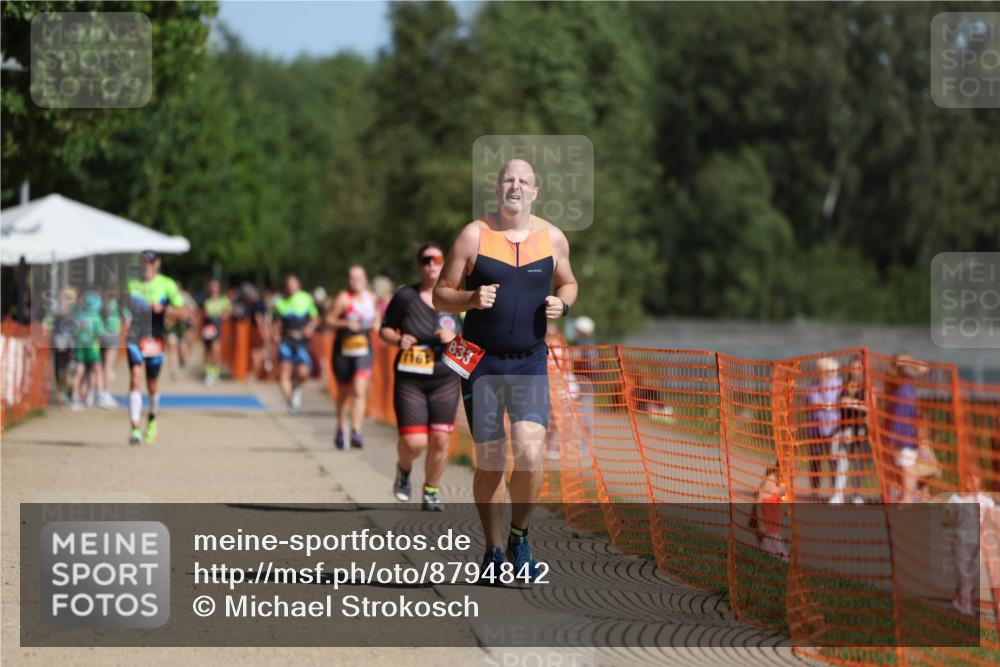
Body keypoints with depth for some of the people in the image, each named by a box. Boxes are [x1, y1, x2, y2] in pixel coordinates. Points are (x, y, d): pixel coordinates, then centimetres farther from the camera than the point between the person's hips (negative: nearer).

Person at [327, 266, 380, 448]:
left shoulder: (371, 298, 7)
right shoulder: (343, 298, -6)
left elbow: (376, 316, 25)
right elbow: (329, 320, -6)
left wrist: (377, 324, 3)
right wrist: (346, 324, -20)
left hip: (363, 349, 1)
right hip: (343, 350, -1)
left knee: (360, 391, -16)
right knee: (344, 392, 13)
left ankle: (356, 433, -23)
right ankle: (340, 430, 33)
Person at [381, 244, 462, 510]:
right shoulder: (405, 296, -2)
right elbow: (385, 329, 8)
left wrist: (455, 339, -14)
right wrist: (398, 340, -13)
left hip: (445, 380, 2)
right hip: (410, 380, -2)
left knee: (439, 439, -3)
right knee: (413, 442, -11)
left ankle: (431, 492, 18)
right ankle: (404, 469, 24)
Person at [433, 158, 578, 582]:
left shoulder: (553, 239, 4)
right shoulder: (473, 236, -3)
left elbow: (568, 283, 20)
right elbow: (440, 296, 1)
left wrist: (562, 304, -3)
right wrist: (471, 299, -19)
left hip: (530, 361, 1)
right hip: (482, 361, -1)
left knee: (530, 454, -17)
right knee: (489, 463, 2)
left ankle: (519, 537, 6)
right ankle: (493, 550, 19)